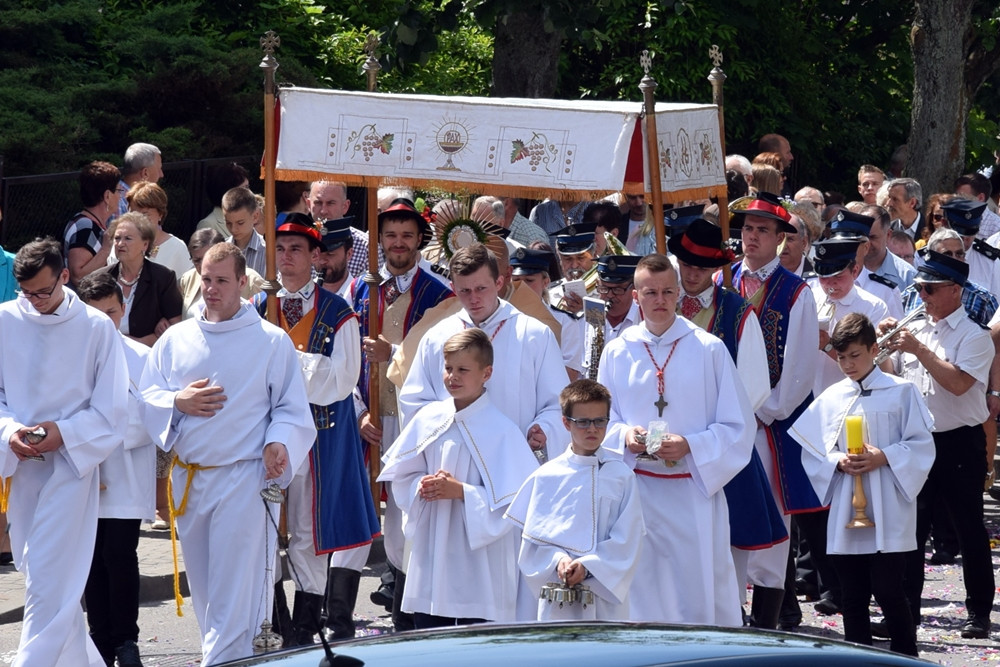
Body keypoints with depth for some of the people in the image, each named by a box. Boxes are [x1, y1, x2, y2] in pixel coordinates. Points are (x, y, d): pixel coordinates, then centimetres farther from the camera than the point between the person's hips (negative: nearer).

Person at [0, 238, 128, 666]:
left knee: (49, 585, -11)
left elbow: (112, 410, -3)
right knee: (51, 579, 12)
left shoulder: (96, 327, -6)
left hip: (71, 466, -4)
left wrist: (63, 433, -16)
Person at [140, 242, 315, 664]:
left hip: (244, 478, -5)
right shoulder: (175, 340, 9)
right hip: (188, 478, 5)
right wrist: (177, 402, -10)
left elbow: (292, 408, 0)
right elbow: (146, 398, 10)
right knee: (202, 584, 12)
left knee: (233, 587, -8)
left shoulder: (272, 341, -1)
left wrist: (278, 444, -19)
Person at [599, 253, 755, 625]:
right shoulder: (617, 353, 6)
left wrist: (690, 446, -16)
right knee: (643, 595, 3)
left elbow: (738, 427, -1)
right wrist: (624, 436, -10)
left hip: (695, 493, -2)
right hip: (637, 493, 2)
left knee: (700, 594, -3)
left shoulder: (709, 350, 0)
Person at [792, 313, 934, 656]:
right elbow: (812, 450, 9)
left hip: (888, 517, -4)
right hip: (845, 513, 4)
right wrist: (838, 461, -10)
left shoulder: (901, 392, 0)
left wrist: (884, 457, -15)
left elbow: (922, 446, -2)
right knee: (853, 596, 8)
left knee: (888, 592, -6)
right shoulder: (831, 398, 8)